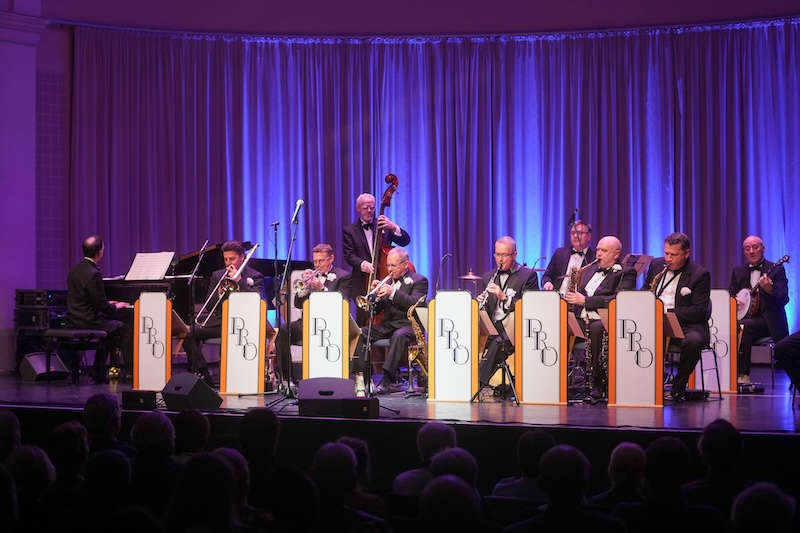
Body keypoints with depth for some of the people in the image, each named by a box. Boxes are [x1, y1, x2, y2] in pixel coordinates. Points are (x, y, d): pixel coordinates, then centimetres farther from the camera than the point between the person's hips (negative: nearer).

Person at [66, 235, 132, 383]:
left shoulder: (75, 270, 9)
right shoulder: (93, 273, -20)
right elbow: (101, 306, -19)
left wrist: (108, 305, 20)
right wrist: (116, 307, 1)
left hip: (73, 321, 9)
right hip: (87, 322, -9)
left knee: (111, 327, 28)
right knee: (124, 328, 3)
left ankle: (98, 373, 27)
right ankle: (131, 370, 5)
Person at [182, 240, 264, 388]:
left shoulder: (255, 276, 7)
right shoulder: (217, 275, 18)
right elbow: (208, 306, 15)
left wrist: (239, 280, -13)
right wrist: (219, 293, -6)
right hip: (219, 320, 5)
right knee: (188, 334, -17)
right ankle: (202, 376, -15)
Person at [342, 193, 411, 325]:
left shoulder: (383, 226, 13)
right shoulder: (350, 230, 8)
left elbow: (405, 241, 4)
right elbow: (349, 255, -1)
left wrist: (394, 228, -15)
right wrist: (362, 263, -21)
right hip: (362, 285, -1)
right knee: (364, 323, -6)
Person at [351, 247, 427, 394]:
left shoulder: (419, 280, 2)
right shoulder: (387, 281, 19)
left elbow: (414, 304, -16)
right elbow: (376, 310, 16)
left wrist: (392, 292, -23)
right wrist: (376, 293, -4)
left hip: (408, 324, -6)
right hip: (387, 324, 6)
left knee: (399, 336, -39)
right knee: (359, 333, -17)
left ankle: (388, 379, -40)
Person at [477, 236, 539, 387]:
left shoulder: (528, 275, 5)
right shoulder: (488, 277, 21)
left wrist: (504, 297, -17)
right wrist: (481, 304, -5)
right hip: (491, 327, 4)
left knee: (496, 342, -35)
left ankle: (479, 382, -33)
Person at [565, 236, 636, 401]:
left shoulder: (625, 274, 3)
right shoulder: (589, 270, 25)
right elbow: (579, 294, 30)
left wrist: (585, 301, -16)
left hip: (603, 321, -6)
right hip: (581, 320, 6)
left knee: (596, 328, -39)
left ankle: (597, 383, -33)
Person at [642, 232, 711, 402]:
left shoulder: (700, 275, -5)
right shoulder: (656, 265, 11)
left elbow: (699, 311, -13)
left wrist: (667, 312, -22)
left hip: (685, 324, -4)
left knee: (694, 341, -38)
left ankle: (679, 385, -14)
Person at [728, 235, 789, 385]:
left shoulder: (776, 270, 0)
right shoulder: (738, 271, 16)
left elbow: (783, 300, -9)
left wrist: (769, 290, -30)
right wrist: (733, 300, -5)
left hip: (767, 321, -4)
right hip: (744, 317, 4)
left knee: (743, 326, -33)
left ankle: (743, 376, -28)